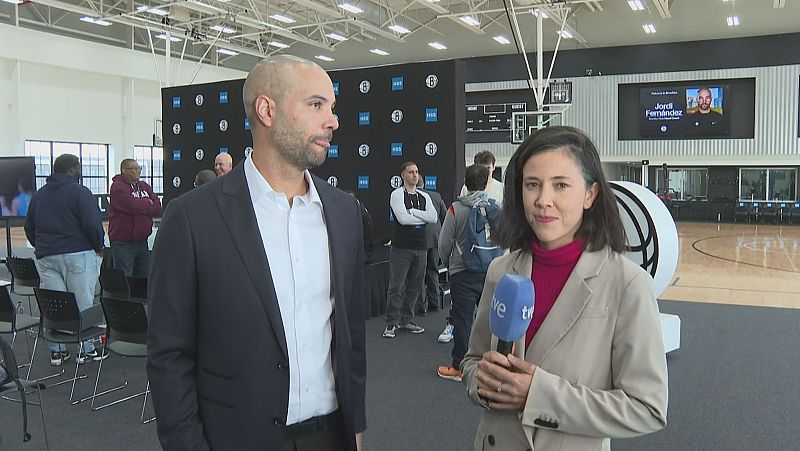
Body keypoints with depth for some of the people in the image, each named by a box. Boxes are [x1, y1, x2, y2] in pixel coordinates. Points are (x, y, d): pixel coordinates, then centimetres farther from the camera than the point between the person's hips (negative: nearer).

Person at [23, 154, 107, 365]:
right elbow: (92, 225, -16)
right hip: (78, 254, -6)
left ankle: (57, 350, 13)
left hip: (45, 256, 6)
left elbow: (29, 228, 17)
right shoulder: (79, 192, -8)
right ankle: (86, 350, 6)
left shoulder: (38, 195, 14)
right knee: (82, 304, 1)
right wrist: (99, 247, -2)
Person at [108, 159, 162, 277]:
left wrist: (141, 206, -11)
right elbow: (133, 206, -22)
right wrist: (148, 203, -3)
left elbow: (158, 208, 4)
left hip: (142, 241, 7)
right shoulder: (118, 187, -8)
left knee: (145, 278, 13)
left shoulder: (144, 186, 13)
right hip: (123, 243, -7)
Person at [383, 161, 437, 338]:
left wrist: (412, 211, -12)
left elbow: (434, 217, -3)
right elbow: (402, 218, -17)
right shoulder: (397, 194, -3)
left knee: (414, 286, 10)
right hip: (401, 247, -6)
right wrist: (423, 216, -6)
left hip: (420, 247, 6)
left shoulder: (424, 196, 13)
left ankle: (406, 321, 21)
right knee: (396, 286, -5)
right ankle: (391, 324, 2)